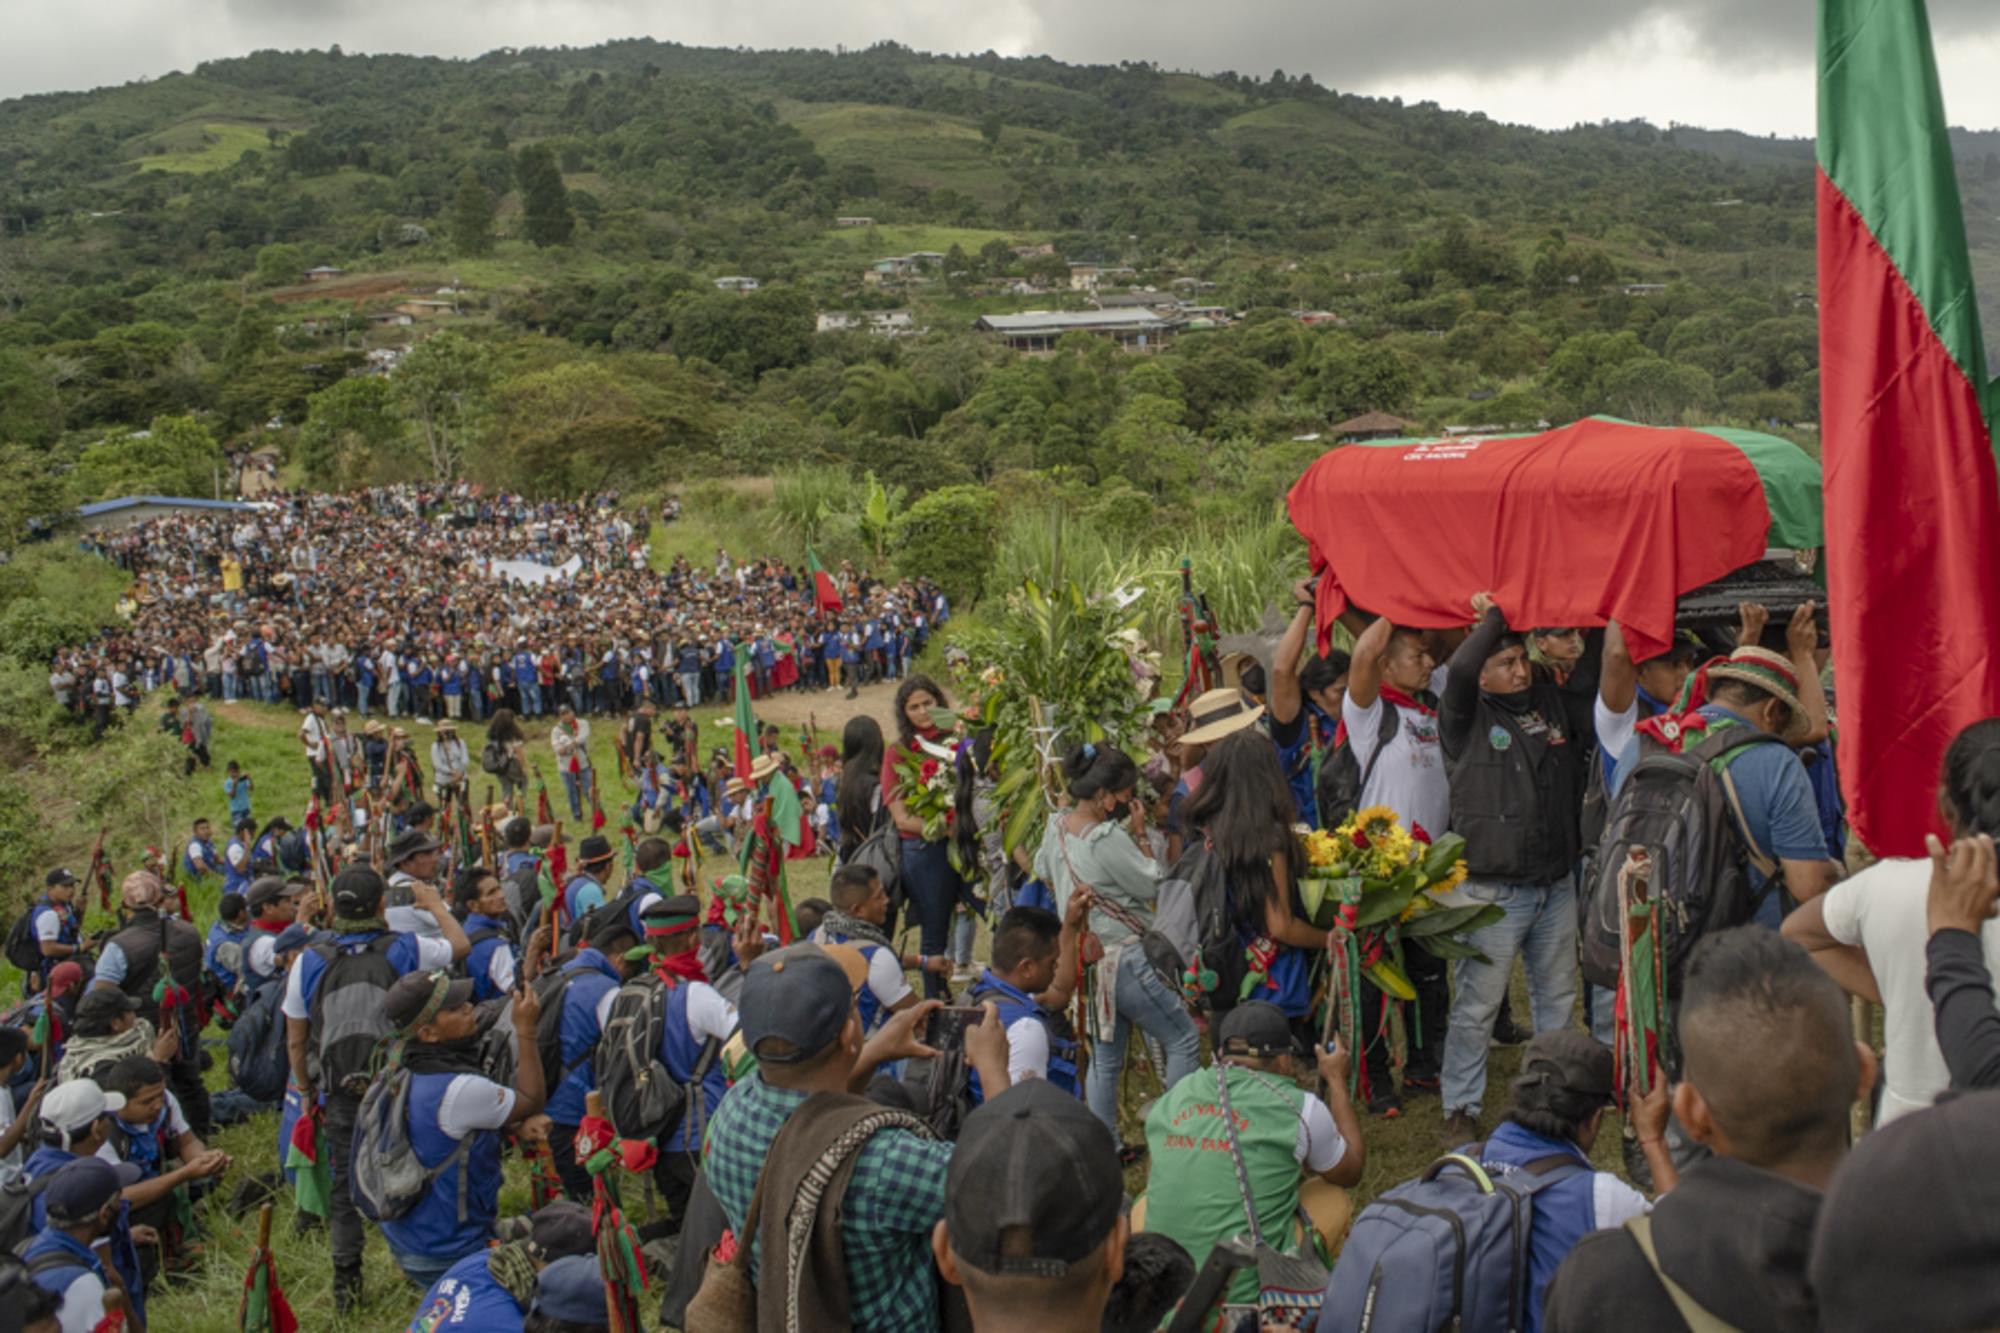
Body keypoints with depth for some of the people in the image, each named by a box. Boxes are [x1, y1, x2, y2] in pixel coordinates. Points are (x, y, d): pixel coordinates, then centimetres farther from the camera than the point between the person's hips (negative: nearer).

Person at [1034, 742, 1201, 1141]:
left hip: (1087, 956, 9)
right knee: (1184, 1040, 6)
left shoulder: (1057, 826, 3)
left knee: (1105, 1056, 18)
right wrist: (1141, 835, -8)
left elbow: (1043, 873, 21)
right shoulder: (1108, 838, -24)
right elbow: (1155, 886, -15)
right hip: (1125, 956, -9)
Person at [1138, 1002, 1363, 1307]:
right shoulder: (1300, 1108, -6)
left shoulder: (1172, 1097, 5)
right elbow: (1352, 1171, 16)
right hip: (1246, 1291, -3)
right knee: (1335, 1198, 18)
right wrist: (1337, 1081, 27)